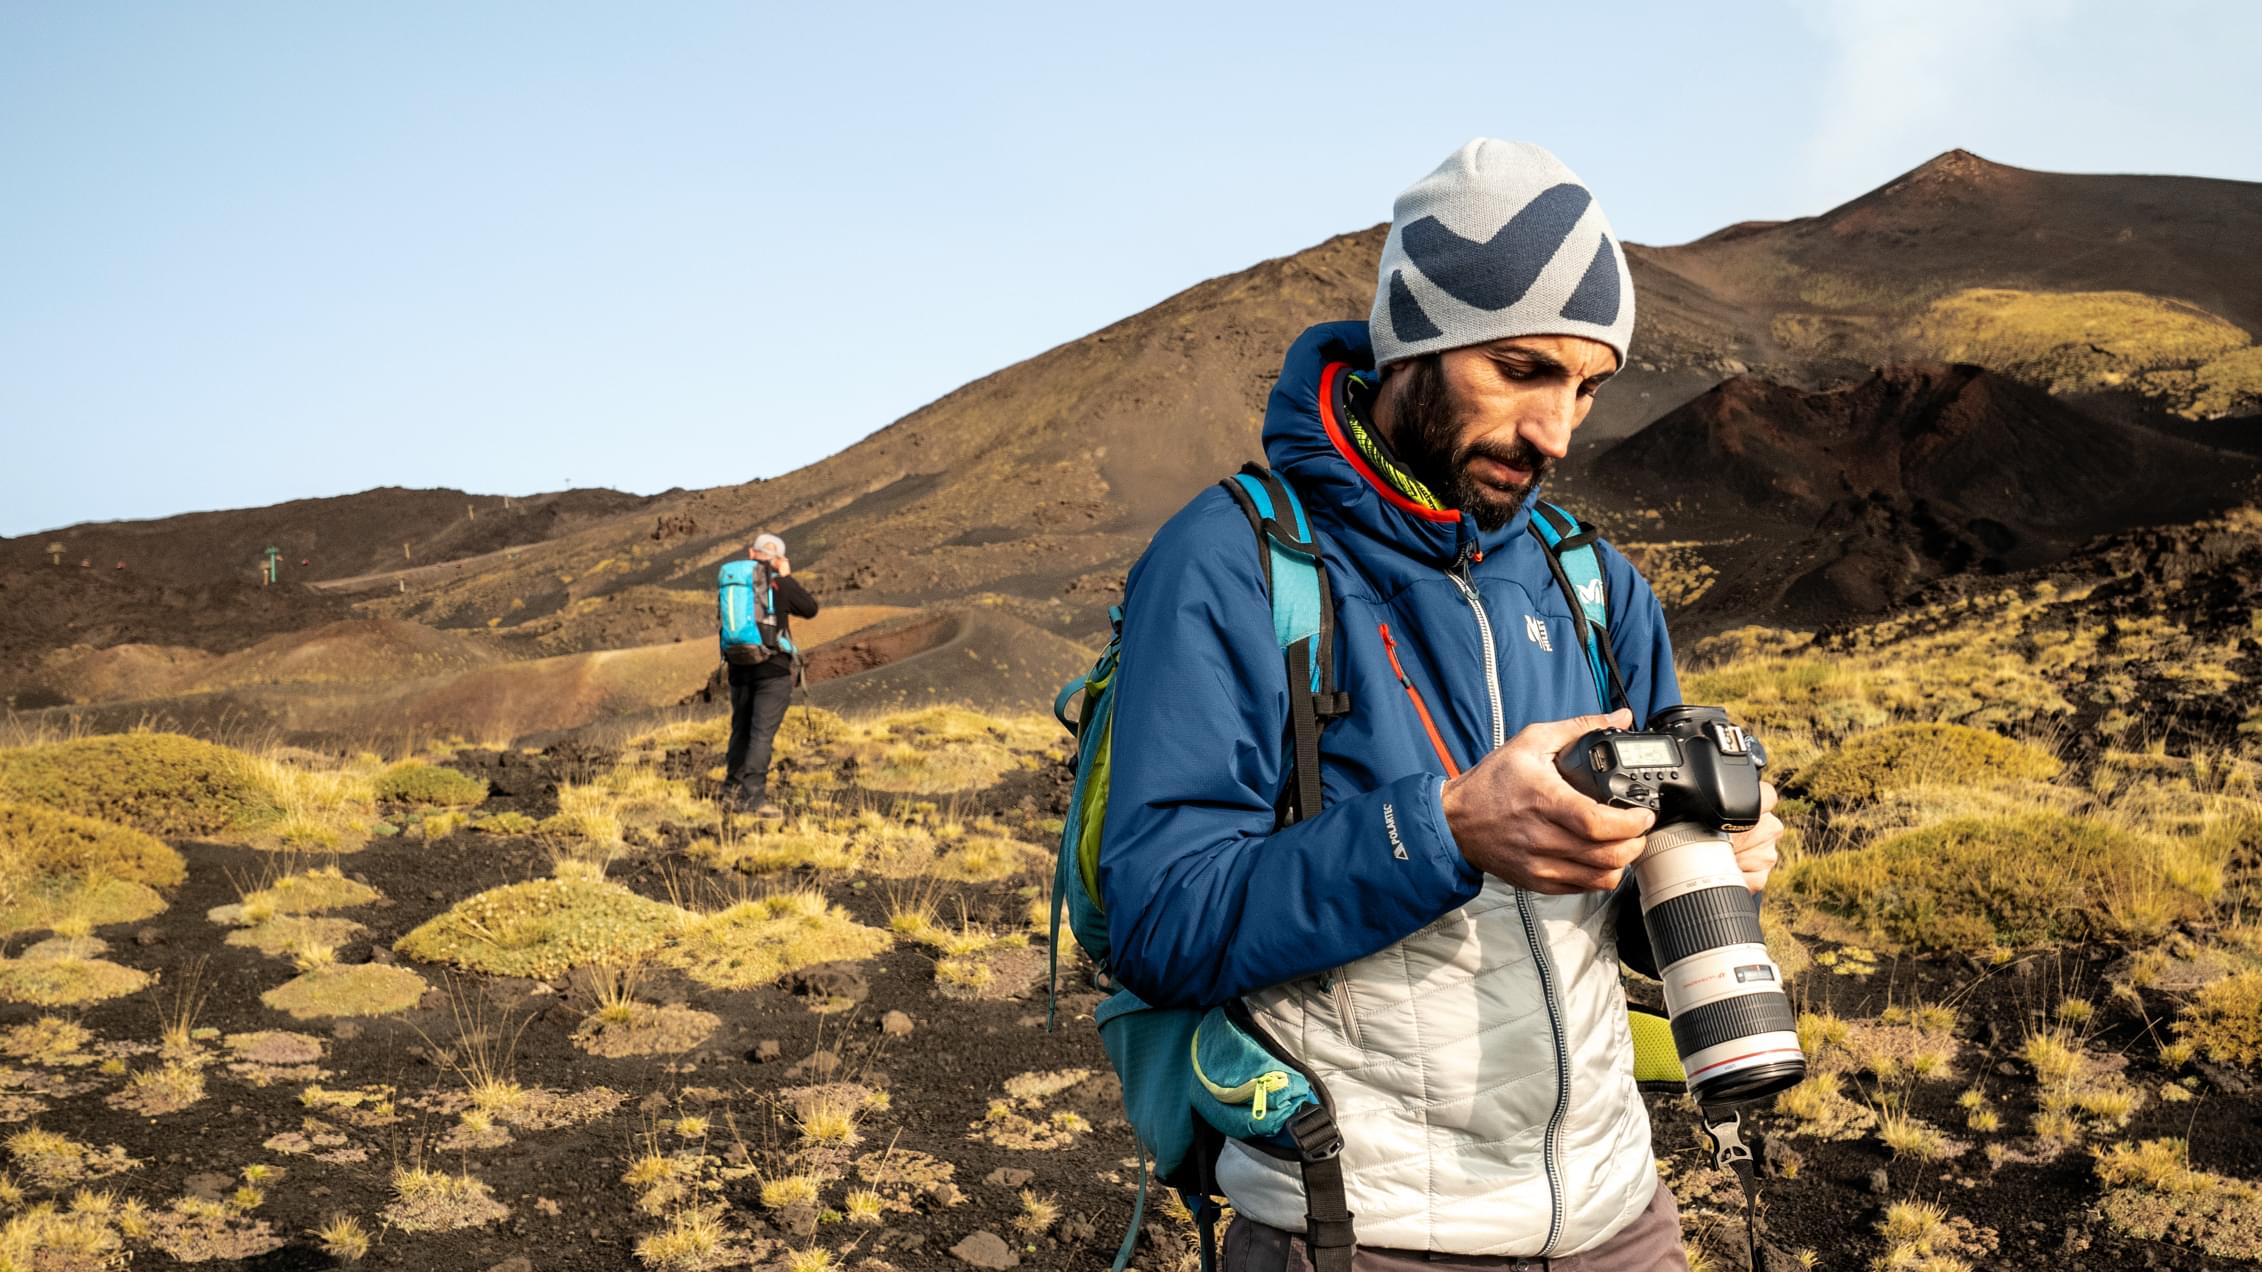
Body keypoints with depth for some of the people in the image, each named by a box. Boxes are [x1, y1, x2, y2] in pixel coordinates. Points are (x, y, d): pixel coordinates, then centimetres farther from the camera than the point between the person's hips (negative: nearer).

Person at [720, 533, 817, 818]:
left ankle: (732, 792, 21)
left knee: (740, 730, 16)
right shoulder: (778, 583, -9)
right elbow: (810, 609, 0)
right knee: (762, 733, -5)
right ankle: (755, 796, -9)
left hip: (739, 666, 5)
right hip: (772, 667, -5)